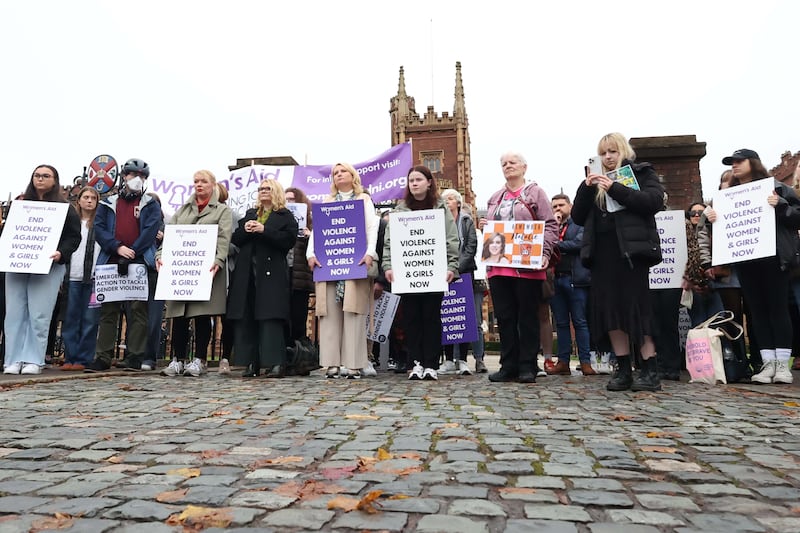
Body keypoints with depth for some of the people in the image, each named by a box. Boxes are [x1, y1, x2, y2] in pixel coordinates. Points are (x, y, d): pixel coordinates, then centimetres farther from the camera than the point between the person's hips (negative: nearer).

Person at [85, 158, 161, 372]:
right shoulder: (108, 203, 19)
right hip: (111, 262, 2)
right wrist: (118, 247, -10)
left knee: (138, 310, -3)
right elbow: (99, 228, 6)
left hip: (140, 263, -2)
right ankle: (102, 357, 7)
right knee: (108, 310, 3)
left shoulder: (151, 205, 13)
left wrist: (133, 252, -13)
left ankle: (135, 357, 0)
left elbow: (150, 231, -2)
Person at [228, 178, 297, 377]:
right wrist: (245, 230, -4)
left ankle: (275, 362, -6)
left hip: (271, 273, -5)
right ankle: (251, 363, 7)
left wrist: (263, 230, -14)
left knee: (270, 318, -10)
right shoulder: (250, 214, 24)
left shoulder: (285, 216, 7)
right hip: (247, 273, 5)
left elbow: (289, 239, -9)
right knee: (245, 318, 1)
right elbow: (235, 239, 17)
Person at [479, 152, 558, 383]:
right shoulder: (495, 198, 20)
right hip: (498, 265, 5)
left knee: (528, 317, 1)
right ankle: (508, 366, 13)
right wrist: (483, 227, 4)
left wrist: (544, 252, -16)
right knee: (504, 317, 6)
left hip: (526, 266, -5)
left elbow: (550, 225, -3)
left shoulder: (535, 192, 5)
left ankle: (527, 367, 8)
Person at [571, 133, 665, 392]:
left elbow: (653, 201, -9)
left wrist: (615, 188, -14)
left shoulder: (641, 173, 10)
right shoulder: (595, 182, 21)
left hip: (630, 250, -4)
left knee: (636, 307, -8)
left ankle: (650, 371, -2)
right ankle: (624, 370, 6)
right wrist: (586, 188, -2)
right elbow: (578, 217, 12)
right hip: (602, 252, 5)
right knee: (609, 309, 0)